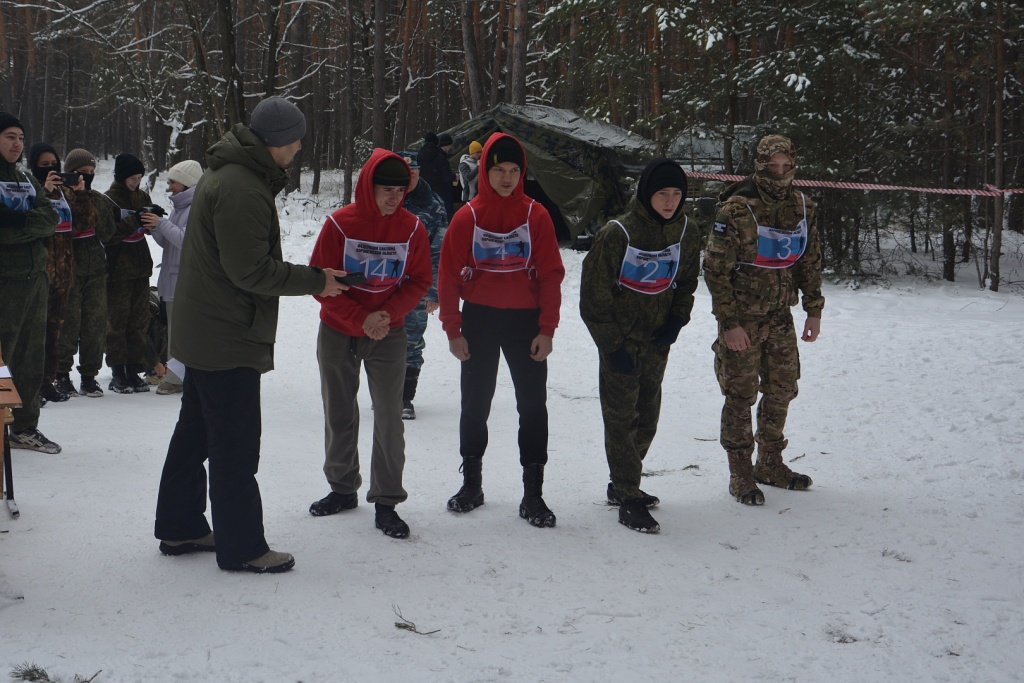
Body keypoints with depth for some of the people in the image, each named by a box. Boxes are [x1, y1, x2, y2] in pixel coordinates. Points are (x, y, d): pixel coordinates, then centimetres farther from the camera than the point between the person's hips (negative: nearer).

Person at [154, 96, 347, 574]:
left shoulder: (224, 175, 12)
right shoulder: (242, 189, -23)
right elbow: (251, 271, -24)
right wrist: (316, 281, -15)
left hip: (203, 332, 11)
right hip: (229, 337, -11)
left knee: (195, 431, 19)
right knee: (236, 445, -3)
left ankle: (179, 527, 31)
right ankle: (241, 547, 5)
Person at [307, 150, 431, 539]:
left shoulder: (412, 229, -7)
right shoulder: (339, 224, -12)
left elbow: (419, 282, -1)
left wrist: (388, 314, -17)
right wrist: (360, 319, -19)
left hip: (389, 334, 0)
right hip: (337, 332, 0)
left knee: (389, 416, -7)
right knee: (339, 414, 11)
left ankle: (386, 502, 1)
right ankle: (343, 488, 28)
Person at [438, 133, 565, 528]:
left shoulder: (536, 216, -3)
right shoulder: (468, 217, -3)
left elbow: (551, 275, -2)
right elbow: (449, 276, -1)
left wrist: (547, 329, -7)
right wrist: (453, 329, -5)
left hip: (525, 321, 0)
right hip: (479, 320, 1)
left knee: (533, 406, 0)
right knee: (474, 404, 10)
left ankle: (533, 493, 7)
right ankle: (471, 483, 25)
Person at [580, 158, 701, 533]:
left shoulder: (686, 233, -1)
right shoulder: (617, 234, -17)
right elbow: (594, 295, -13)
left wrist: (677, 320, -1)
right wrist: (613, 345, -15)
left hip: (657, 340, 6)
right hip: (619, 339, -6)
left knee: (647, 417, 13)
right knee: (621, 418, -6)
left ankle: (622, 484, 30)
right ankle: (629, 501, 2)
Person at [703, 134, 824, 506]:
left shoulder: (803, 207, 2)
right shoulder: (737, 209, -16)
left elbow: (810, 262, 13)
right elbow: (716, 269, -15)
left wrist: (814, 310, 8)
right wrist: (729, 323, -17)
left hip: (780, 315, 6)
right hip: (742, 318, -6)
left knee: (782, 390, 11)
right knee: (741, 395, -1)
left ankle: (770, 464, 28)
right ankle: (740, 474, 10)